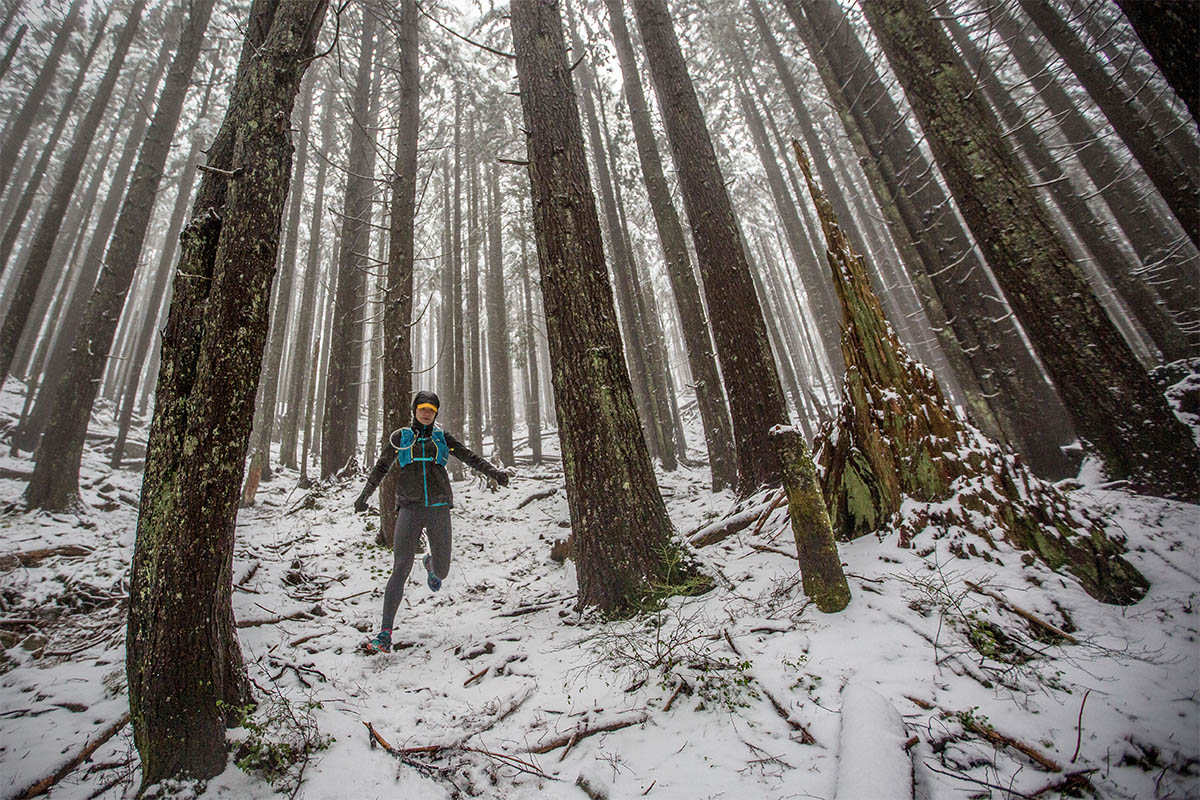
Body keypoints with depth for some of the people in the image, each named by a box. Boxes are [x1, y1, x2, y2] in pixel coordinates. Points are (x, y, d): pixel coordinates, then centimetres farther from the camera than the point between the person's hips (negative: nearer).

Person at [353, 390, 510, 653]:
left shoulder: (442, 437, 13)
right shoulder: (400, 437, 12)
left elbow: (469, 457, 5)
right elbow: (381, 467, 16)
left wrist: (494, 472, -11)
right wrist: (365, 495, 2)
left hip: (439, 508, 1)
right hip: (410, 508, -1)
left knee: (441, 572, 5)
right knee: (401, 569, -12)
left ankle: (431, 564, 44)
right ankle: (385, 634, -5)